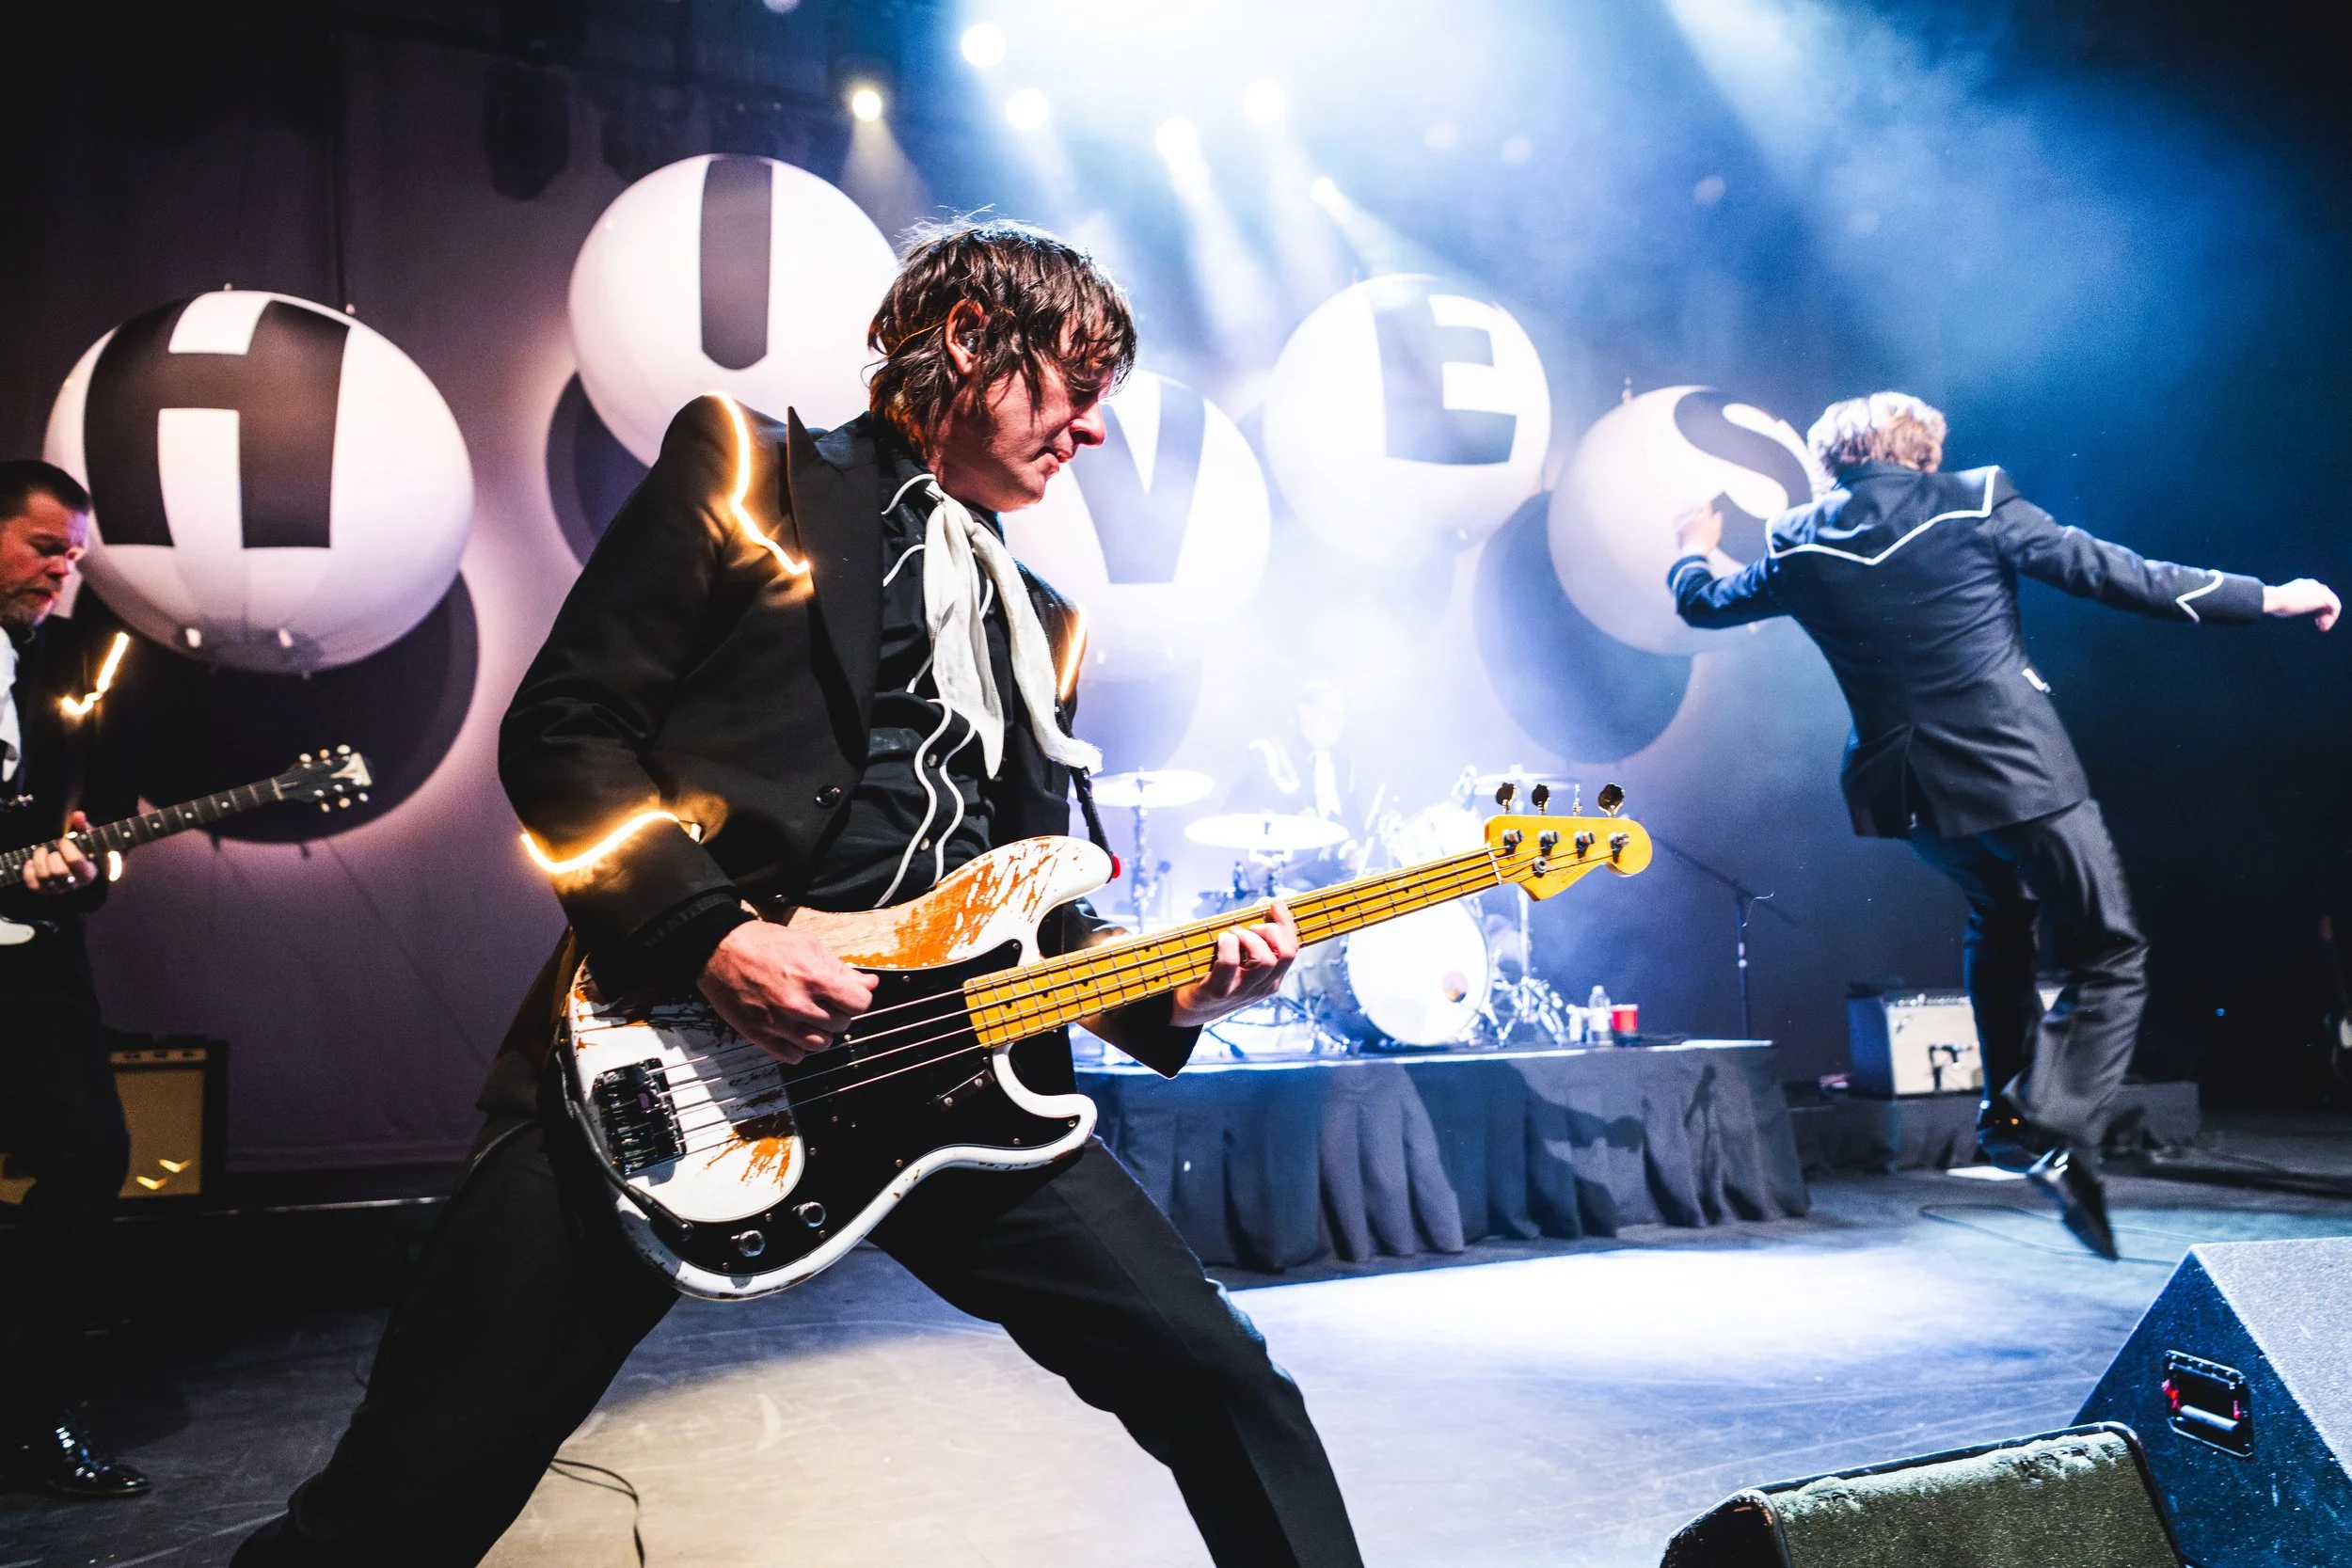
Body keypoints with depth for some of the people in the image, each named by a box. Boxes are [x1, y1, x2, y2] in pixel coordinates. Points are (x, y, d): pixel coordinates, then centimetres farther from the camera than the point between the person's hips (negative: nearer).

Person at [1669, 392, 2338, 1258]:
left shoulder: (1798, 545, 4)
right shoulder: (1975, 503, -3)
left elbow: (1705, 604, 20)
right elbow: (2111, 573, -2)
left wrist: (1695, 549, 43)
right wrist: (2265, 597, 7)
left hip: (1908, 792, 5)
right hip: (2019, 772, -4)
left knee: (1998, 914, 31)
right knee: (2110, 959, 7)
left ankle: (2006, 1111, 29)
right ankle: (2056, 1136, -11)